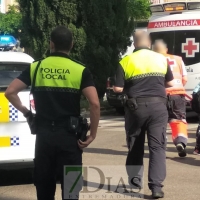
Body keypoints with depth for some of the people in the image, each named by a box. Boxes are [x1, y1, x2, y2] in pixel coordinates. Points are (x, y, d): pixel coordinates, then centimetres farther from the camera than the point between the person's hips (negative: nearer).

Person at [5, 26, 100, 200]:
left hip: (43, 134, 2)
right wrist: (92, 134, -6)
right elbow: (94, 103, -14)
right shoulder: (80, 70, -4)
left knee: (44, 186, 13)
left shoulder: (36, 68, 4)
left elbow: (10, 92, -1)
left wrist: (26, 112, 10)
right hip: (69, 135, -2)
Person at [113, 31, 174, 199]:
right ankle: (156, 186, -10)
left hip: (136, 107, 0)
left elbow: (118, 89, -4)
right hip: (158, 106, 0)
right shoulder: (161, 59, 4)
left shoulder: (126, 61, -2)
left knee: (135, 145, 16)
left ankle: (135, 180, 23)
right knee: (157, 146, -1)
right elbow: (170, 83, 13)